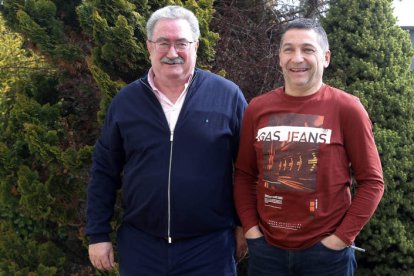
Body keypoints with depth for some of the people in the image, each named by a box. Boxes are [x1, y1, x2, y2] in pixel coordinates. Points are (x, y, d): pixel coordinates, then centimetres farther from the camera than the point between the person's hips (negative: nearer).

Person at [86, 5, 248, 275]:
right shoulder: (125, 101, 2)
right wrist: (98, 235, 4)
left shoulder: (228, 96, -5)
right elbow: (104, 171, 6)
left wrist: (244, 224, 3)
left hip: (210, 244, -2)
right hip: (139, 244, 2)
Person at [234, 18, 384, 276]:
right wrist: (250, 228, 0)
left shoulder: (347, 109, -7)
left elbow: (372, 182, -5)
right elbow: (244, 175, 9)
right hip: (266, 249, 3)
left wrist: (342, 237, -9)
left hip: (327, 252, -2)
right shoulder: (257, 108, 2)